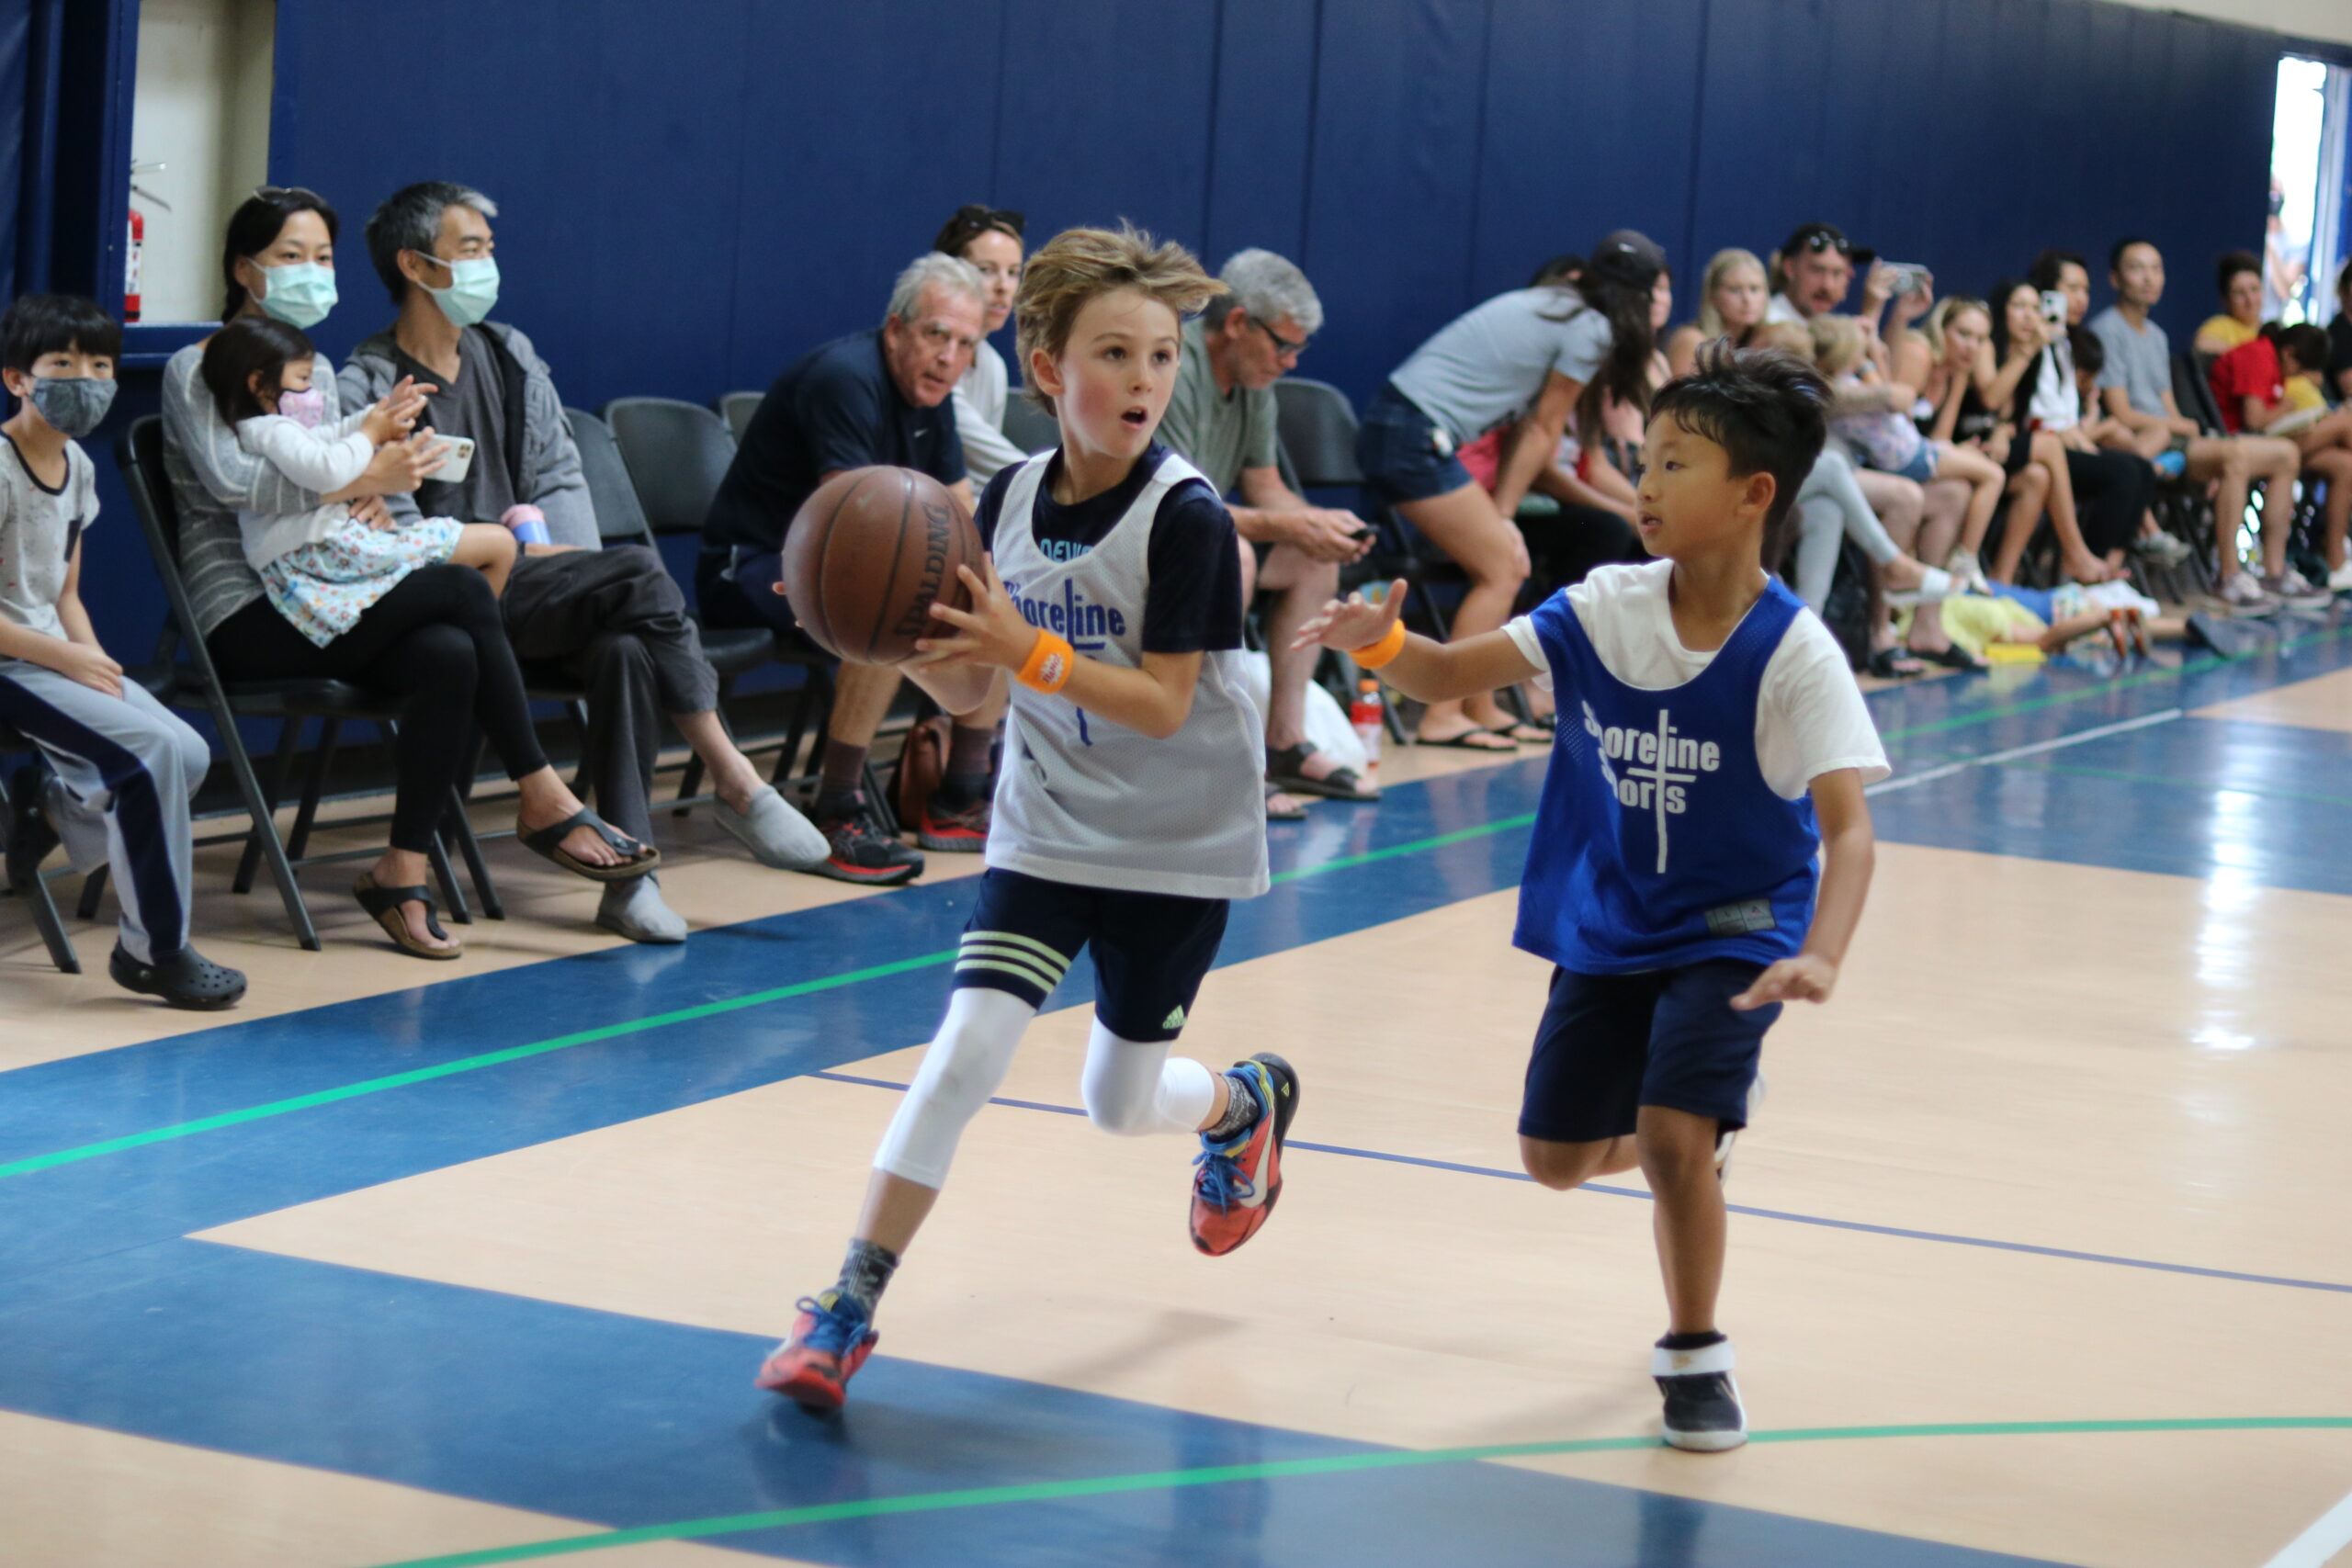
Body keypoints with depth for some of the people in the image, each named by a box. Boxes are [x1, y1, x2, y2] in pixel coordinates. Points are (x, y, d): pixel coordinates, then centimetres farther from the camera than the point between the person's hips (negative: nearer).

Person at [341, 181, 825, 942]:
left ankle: (629, 873, -30)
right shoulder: (367, 387, -3)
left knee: (625, 647, -29)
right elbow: (395, 537, -10)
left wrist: (567, 556, -1)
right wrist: (520, 556, -14)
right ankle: (734, 783, -22)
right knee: (642, 577, -28)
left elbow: (560, 477, 18)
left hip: (529, 583, 6)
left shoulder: (508, 357, 17)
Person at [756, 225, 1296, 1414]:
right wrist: (910, 636, -19)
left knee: (1120, 1103, 10)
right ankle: (849, 1305, -8)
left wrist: (1027, 651, -32)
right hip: (1045, 828, 3)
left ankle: (1247, 1103, 46)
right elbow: (965, 689, 2)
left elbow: (1164, 704, -21)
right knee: (967, 1045, -14)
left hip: (1176, 846, -3)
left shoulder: (1185, 518, -18)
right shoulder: (1009, 500, -3)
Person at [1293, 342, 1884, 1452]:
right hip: (1608, 922, 5)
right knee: (1554, 1155, 10)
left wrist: (1821, 956, -46)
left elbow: (1846, 827, -29)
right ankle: (1705, 1131, 45)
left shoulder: (1793, 654, -22)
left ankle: (1695, 1357, 2)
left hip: (1735, 926, -5)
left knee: (1671, 1131, -22)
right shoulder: (1606, 608, -10)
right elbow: (1449, 675, -9)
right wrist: (1382, 643, -32)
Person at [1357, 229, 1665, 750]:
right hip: (1415, 438, -9)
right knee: (1500, 570, -4)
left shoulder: (1548, 303, 20)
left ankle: (1480, 710, 14)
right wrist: (1502, 514, 6)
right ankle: (1443, 717, -7)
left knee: (1505, 565, 12)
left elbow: (1528, 426, 17)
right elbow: (1543, 430, 0)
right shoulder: (1591, 332, -6)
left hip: (1392, 426, 9)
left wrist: (1499, 514, 14)